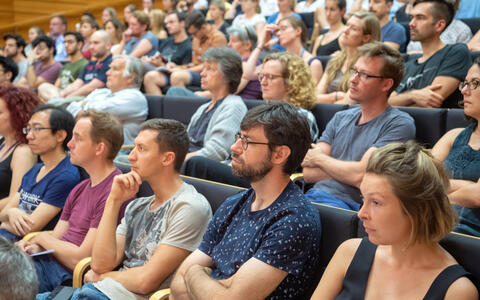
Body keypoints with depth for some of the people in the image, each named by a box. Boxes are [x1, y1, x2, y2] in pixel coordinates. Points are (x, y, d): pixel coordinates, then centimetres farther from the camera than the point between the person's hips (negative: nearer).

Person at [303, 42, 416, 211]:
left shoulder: (399, 124, -2)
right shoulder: (340, 118, 19)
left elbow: (360, 176, -13)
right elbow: (308, 173, 9)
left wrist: (319, 158, 3)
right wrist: (347, 170, -6)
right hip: (313, 195, 6)